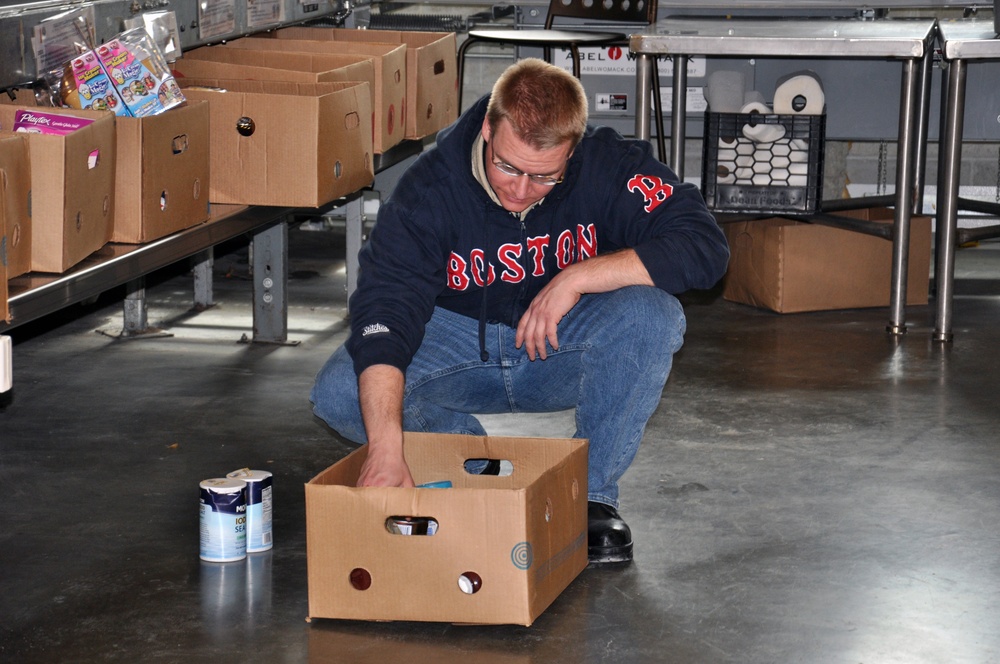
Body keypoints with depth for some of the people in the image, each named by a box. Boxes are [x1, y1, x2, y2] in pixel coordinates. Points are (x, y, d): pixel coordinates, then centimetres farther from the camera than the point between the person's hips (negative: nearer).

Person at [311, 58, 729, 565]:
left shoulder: (607, 165, -22)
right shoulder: (432, 186, -24)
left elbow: (706, 246, -29)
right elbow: (384, 306, -33)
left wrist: (578, 277, -35)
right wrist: (386, 452, -46)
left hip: (566, 344, 0)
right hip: (459, 341, 0)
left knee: (650, 316, -32)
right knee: (337, 394, -24)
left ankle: (594, 494, -12)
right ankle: (478, 465, 2)